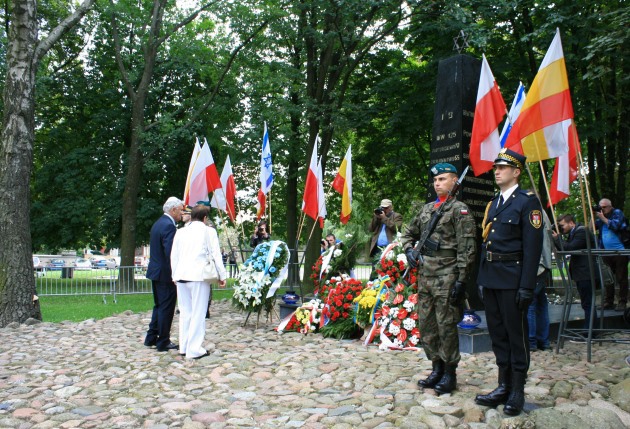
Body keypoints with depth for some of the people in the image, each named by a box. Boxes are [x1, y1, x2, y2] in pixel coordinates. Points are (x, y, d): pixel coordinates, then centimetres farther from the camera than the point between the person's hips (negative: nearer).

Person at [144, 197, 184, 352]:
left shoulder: (158, 223, 13)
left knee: (159, 306, 20)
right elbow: (170, 253, -24)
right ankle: (163, 342, 9)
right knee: (166, 308, 0)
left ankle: (151, 338, 27)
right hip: (165, 274, -10)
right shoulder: (169, 226, -19)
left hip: (156, 272, 10)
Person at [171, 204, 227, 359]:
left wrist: (175, 276, 22)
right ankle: (194, 349, -2)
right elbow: (216, 255, -1)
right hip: (198, 276, -5)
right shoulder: (208, 231, 0)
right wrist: (222, 276, 5)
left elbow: (174, 255, 15)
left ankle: (184, 347, 18)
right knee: (198, 313, -1)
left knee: (185, 312, 13)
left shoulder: (180, 232, 13)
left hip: (181, 276, 5)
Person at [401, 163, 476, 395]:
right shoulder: (426, 208, 14)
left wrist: (461, 280, -16)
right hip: (425, 275, 7)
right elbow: (408, 233, 27)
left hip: (447, 277, -7)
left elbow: (467, 248, -11)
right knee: (426, 324, 11)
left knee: (446, 326, 0)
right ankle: (437, 368, 25)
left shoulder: (459, 209, -6)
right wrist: (409, 251, 7)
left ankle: (450, 373, 14)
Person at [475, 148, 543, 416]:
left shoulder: (527, 201, -7)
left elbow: (532, 247, -13)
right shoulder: (493, 203, 16)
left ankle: (517, 392, 14)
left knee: (516, 334, 3)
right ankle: (504, 386, 24)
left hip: (512, 280, -7)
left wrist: (527, 286, -17)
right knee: (497, 333, 12)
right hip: (491, 278, 7)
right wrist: (482, 278, 13)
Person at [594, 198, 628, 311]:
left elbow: (615, 226, -18)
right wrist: (593, 216, -2)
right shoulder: (601, 217, 13)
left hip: (619, 251, -5)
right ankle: (608, 302, 14)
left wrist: (603, 218, -11)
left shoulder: (617, 213, -1)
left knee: (621, 278, -1)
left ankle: (622, 302, 3)